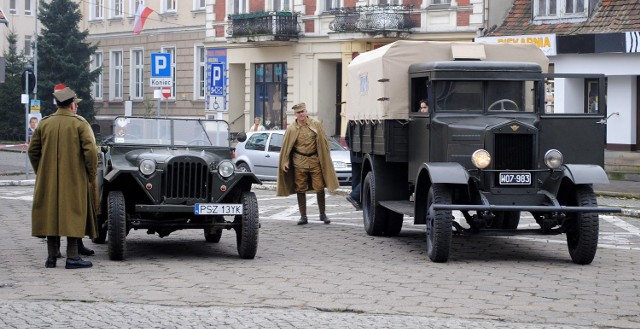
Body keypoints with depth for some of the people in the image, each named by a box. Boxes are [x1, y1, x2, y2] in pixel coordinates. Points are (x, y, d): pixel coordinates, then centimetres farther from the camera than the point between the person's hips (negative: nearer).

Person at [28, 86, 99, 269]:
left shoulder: (44, 123, 5)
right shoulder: (79, 123, -6)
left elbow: (33, 151, 7)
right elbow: (90, 151, -13)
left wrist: (41, 172, 16)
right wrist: (92, 175, -3)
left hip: (48, 181, 4)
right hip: (74, 180, -4)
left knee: (50, 214, 9)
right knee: (73, 215, 0)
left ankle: (51, 257, 11)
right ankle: (72, 257, -3)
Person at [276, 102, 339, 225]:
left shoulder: (316, 125, 1)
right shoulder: (291, 129, -1)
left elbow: (323, 142, 6)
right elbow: (286, 147, 4)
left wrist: (325, 159, 4)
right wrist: (285, 162, -2)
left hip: (315, 160, 0)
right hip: (299, 162, 0)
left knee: (319, 188, -1)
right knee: (300, 189, 3)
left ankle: (322, 214, 14)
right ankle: (303, 216, 11)